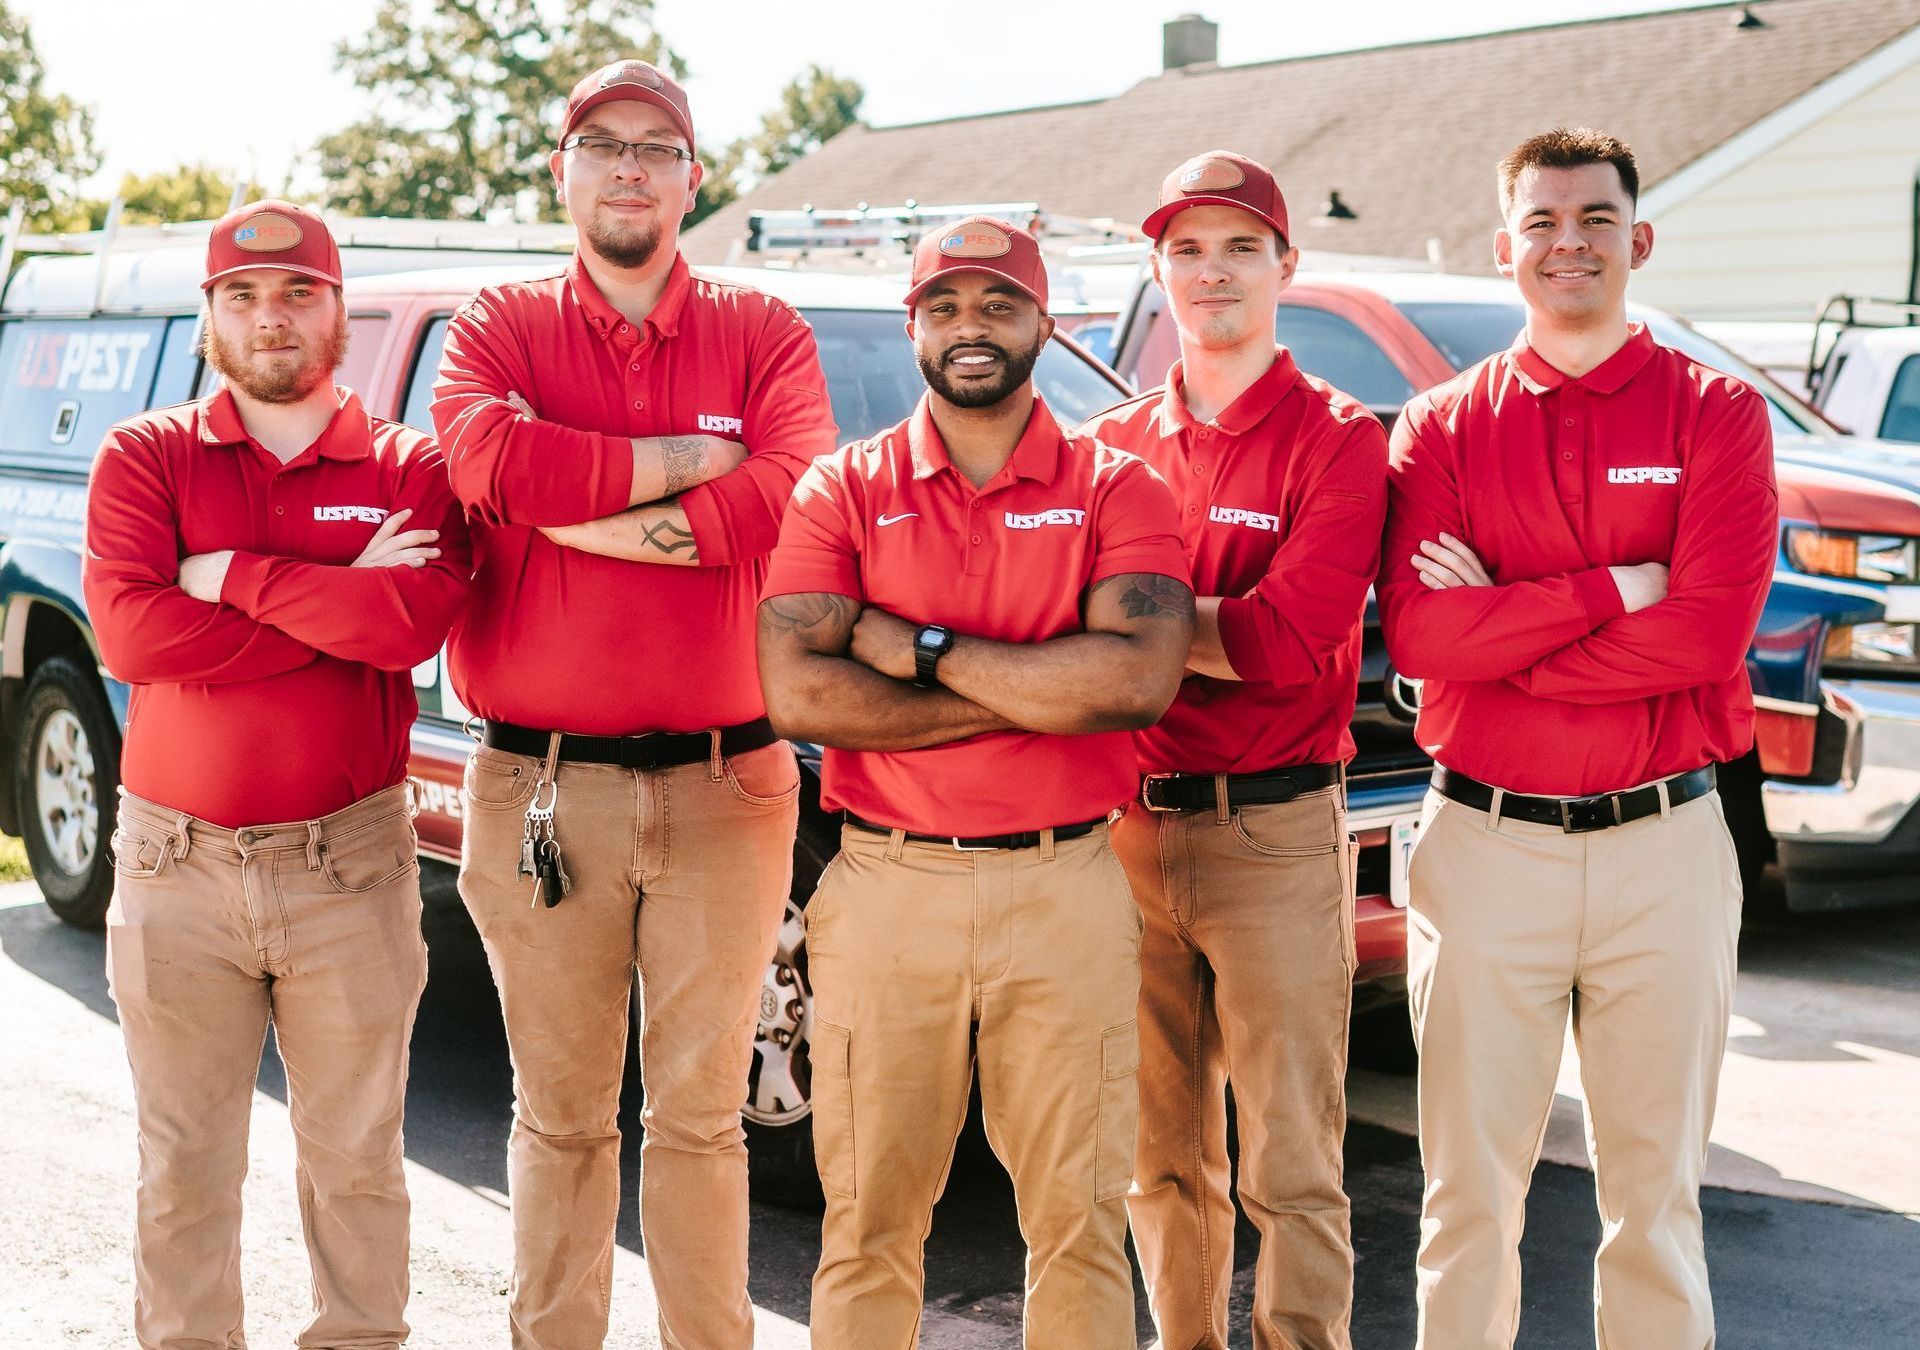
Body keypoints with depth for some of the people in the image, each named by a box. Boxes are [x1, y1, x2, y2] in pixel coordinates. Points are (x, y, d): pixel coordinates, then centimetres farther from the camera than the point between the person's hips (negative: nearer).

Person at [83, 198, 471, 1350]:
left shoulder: (408, 467, 2)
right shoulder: (147, 457, 4)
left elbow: (418, 623, -18)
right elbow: (130, 633, -13)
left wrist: (233, 576, -14)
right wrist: (343, 605, -13)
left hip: (350, 865, 0)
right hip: (179, 865, 1)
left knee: (356, 1156, 11)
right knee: (185, 1163, 10)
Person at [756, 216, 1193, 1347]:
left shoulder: (1117, 489, 3)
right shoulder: (844, 490, 5)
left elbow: (1141, 678, -14)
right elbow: (795, 692, -9)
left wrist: (916, 646, -11)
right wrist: (1039, 693, -11)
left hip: (1066, 892, 0)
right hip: (888, 886, 1)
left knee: (1079, 1221, 6)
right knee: (870, 1229, 7)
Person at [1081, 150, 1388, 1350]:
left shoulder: (1337, 439, -2)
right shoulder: (1113, 444, 12)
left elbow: (1294, 638, -15)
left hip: (1276, 835, -4)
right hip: (1130, 827, 4)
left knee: (1293, 1168, -1)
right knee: (1163, 1160, 14)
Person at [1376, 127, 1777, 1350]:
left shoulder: (1717, 414, 2)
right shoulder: (1442, 426, 5)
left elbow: (1710, 628, -13)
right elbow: (1414, 631, -10)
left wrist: (1499, 625, -12)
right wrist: (1608, 591, -15)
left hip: (1664, 843, 0)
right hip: (1486, 840, 1)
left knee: (1656, 1180, 11)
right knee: (1470, 1182, 7)